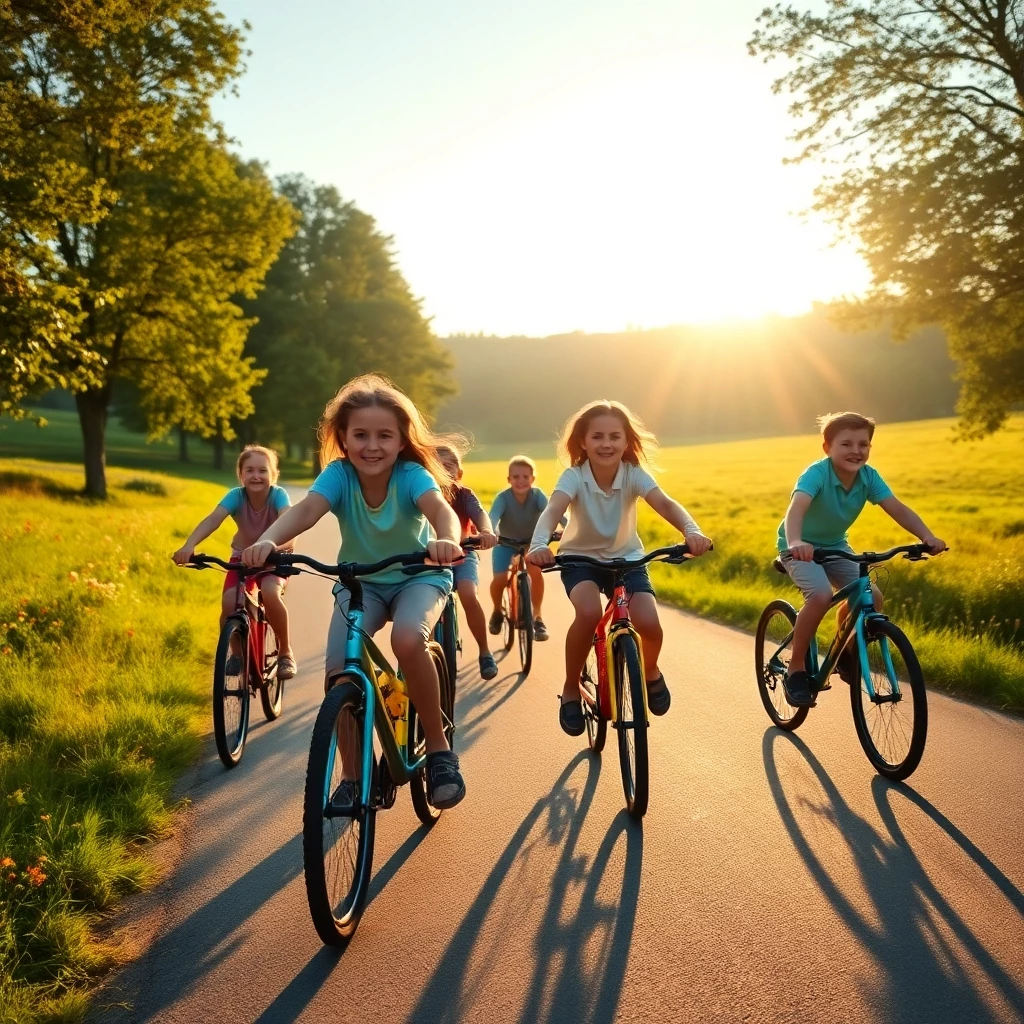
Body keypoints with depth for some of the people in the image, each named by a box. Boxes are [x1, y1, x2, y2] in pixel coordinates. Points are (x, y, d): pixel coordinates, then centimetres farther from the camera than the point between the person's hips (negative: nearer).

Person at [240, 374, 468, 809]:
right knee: (339, 671, -19)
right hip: (360, 581, 3)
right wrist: (266, 541, -58)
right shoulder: (339, 474, -19)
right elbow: (305, 509, -37)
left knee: (407, 640, -34)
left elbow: (440, 508, -43)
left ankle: (438, 748, -12)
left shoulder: (411, 475, -23)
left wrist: (447, 540, -67)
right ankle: (352, 773, 5)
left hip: (418, 576, -2)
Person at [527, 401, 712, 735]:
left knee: (648, 622, -22)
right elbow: (552, 510, -38)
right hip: (580, 558, -2)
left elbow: (665, 503, -33)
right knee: (589, 612, -34)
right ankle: (571, 689, -9)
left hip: (627, 558, 2)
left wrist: (691, 531, -54)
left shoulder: (634, 474, -16)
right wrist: (539, 544, -60)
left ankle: (650, 672, 16)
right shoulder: (574, 476, -20)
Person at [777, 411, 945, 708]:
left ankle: (843, 648, 16)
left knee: (872, 596, -13)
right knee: (821, 595, -30)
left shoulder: (869, 477, -13)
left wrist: (927, 537, -35)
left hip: (835, 546, 6)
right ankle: (796, 670, -12)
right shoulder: (817, 473, -29)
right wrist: (795, 542, -64)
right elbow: (796, 508, -45)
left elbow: (898, 509, -18)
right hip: (801, 548, -6)